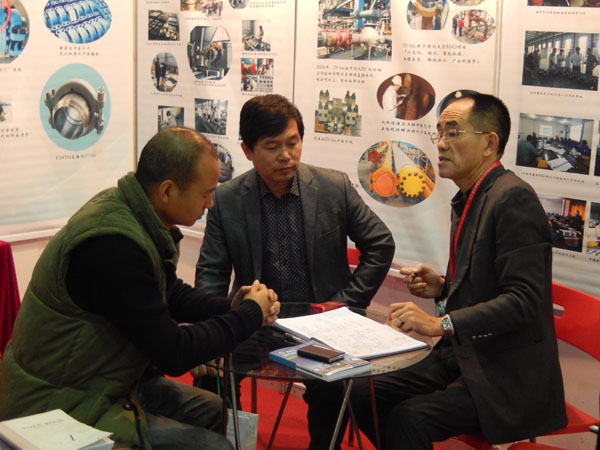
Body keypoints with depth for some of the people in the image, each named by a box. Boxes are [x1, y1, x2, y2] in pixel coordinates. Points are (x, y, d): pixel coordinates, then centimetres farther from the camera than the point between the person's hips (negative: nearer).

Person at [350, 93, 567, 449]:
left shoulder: (514, 197, -17)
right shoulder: (469, 199, 12)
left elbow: (523, 299, -25)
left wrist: (442, 324, -30)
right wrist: (443, 287, 3)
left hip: (507, 374, -9)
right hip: (462, 355, 9)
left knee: (408, 417, -26)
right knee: (363, 393, -3)